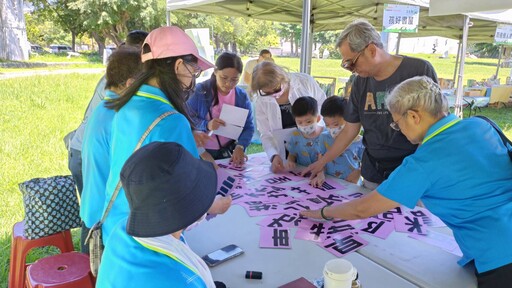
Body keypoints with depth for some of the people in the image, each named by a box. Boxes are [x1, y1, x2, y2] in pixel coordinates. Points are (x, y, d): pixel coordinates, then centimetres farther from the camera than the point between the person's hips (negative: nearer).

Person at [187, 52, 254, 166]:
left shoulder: (242, 96, -1)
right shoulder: (200, 91, -10)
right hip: (201, 152, -2)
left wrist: (240, 147, -21)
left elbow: (248, 127, -3)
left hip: (229, 153, 2)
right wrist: (206, 125, -28)